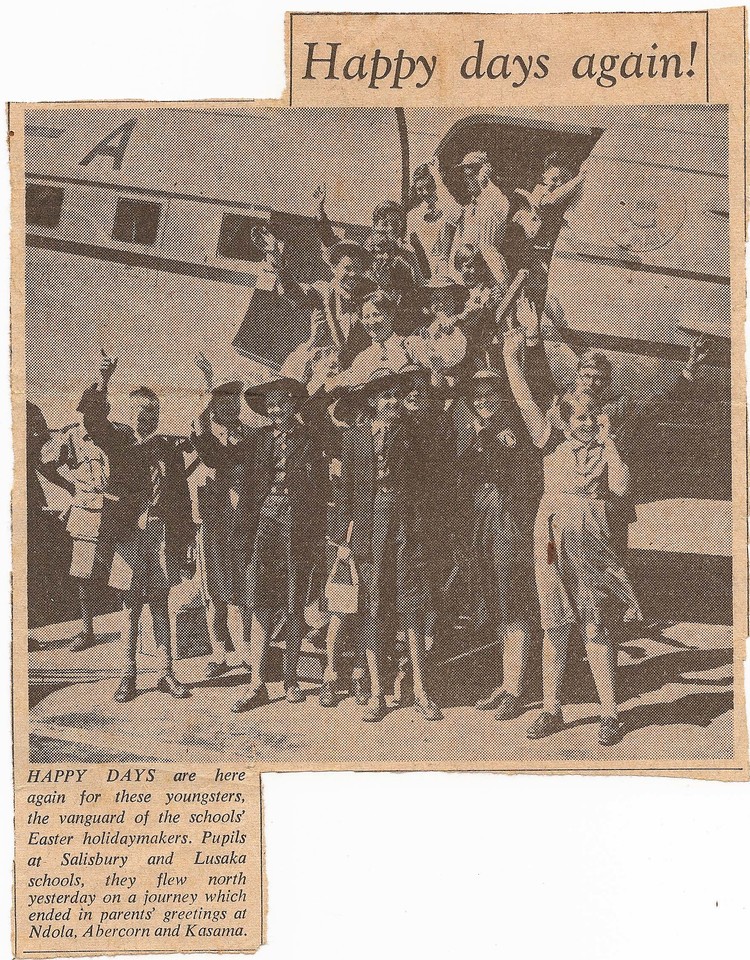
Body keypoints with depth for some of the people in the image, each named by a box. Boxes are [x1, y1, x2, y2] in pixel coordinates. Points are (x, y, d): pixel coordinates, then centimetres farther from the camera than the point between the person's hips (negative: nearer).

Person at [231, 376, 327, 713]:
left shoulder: (309, 442, 4)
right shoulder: (258, 440, 11)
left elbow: (319, 491, 3)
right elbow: (247, 485, 11)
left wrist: (317, 537, -3)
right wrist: (246, 527, 1)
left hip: (297, 529, -1)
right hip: (265, 524, 1)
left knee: (294, 607, 4)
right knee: (261, 605, -6)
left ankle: (291, 680, 14)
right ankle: (257, 684, -6)